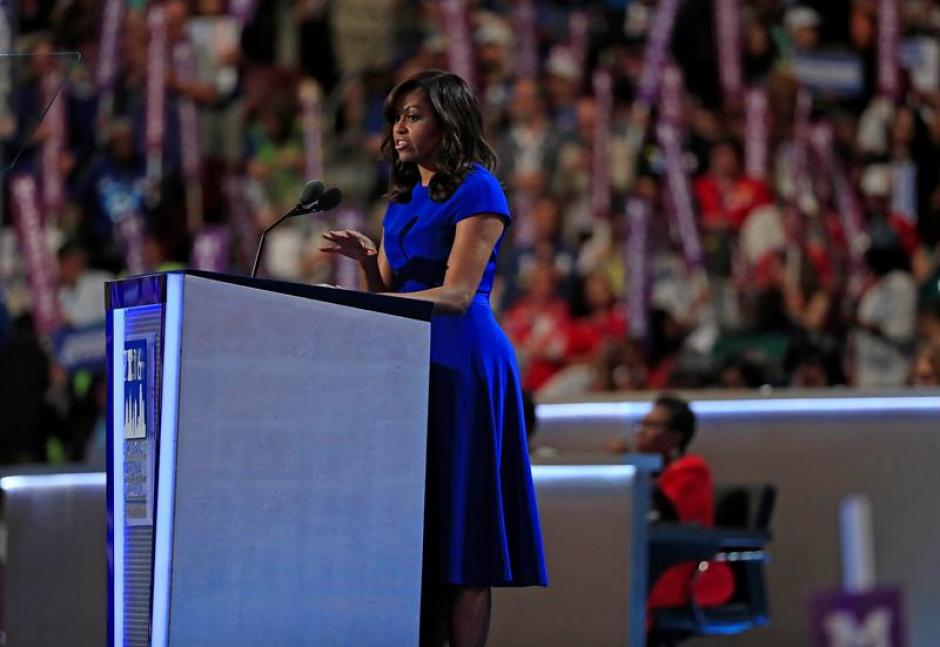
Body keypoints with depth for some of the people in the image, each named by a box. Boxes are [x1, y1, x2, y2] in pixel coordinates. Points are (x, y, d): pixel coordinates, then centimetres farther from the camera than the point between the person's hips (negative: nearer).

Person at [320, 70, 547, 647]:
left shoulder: (476, 189, -5)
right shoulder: (403, 200, 18)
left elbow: (457, 295, -13)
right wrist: (367, 259, -3)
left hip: (460, 362, -8)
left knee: (458, 533, -9)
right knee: (415, 532, 3)